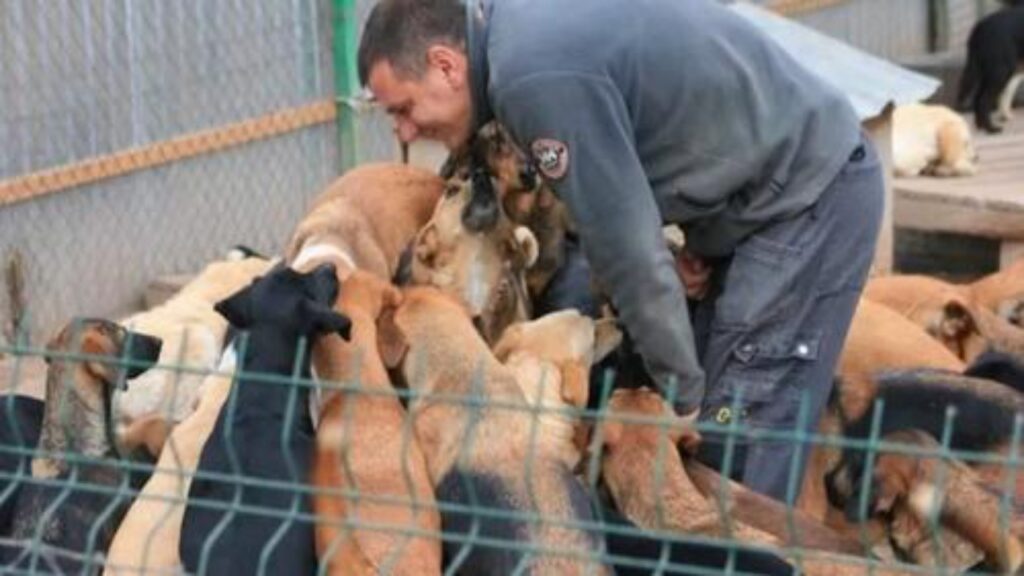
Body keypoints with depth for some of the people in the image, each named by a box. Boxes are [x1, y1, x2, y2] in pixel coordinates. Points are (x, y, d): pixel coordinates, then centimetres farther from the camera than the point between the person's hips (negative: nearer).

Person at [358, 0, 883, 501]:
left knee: (738, 453, -10)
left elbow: (625, 247, -23)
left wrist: (682, 396, -12)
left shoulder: (536, 76, -25)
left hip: (812, 195, -10)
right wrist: (692, 243, -3)